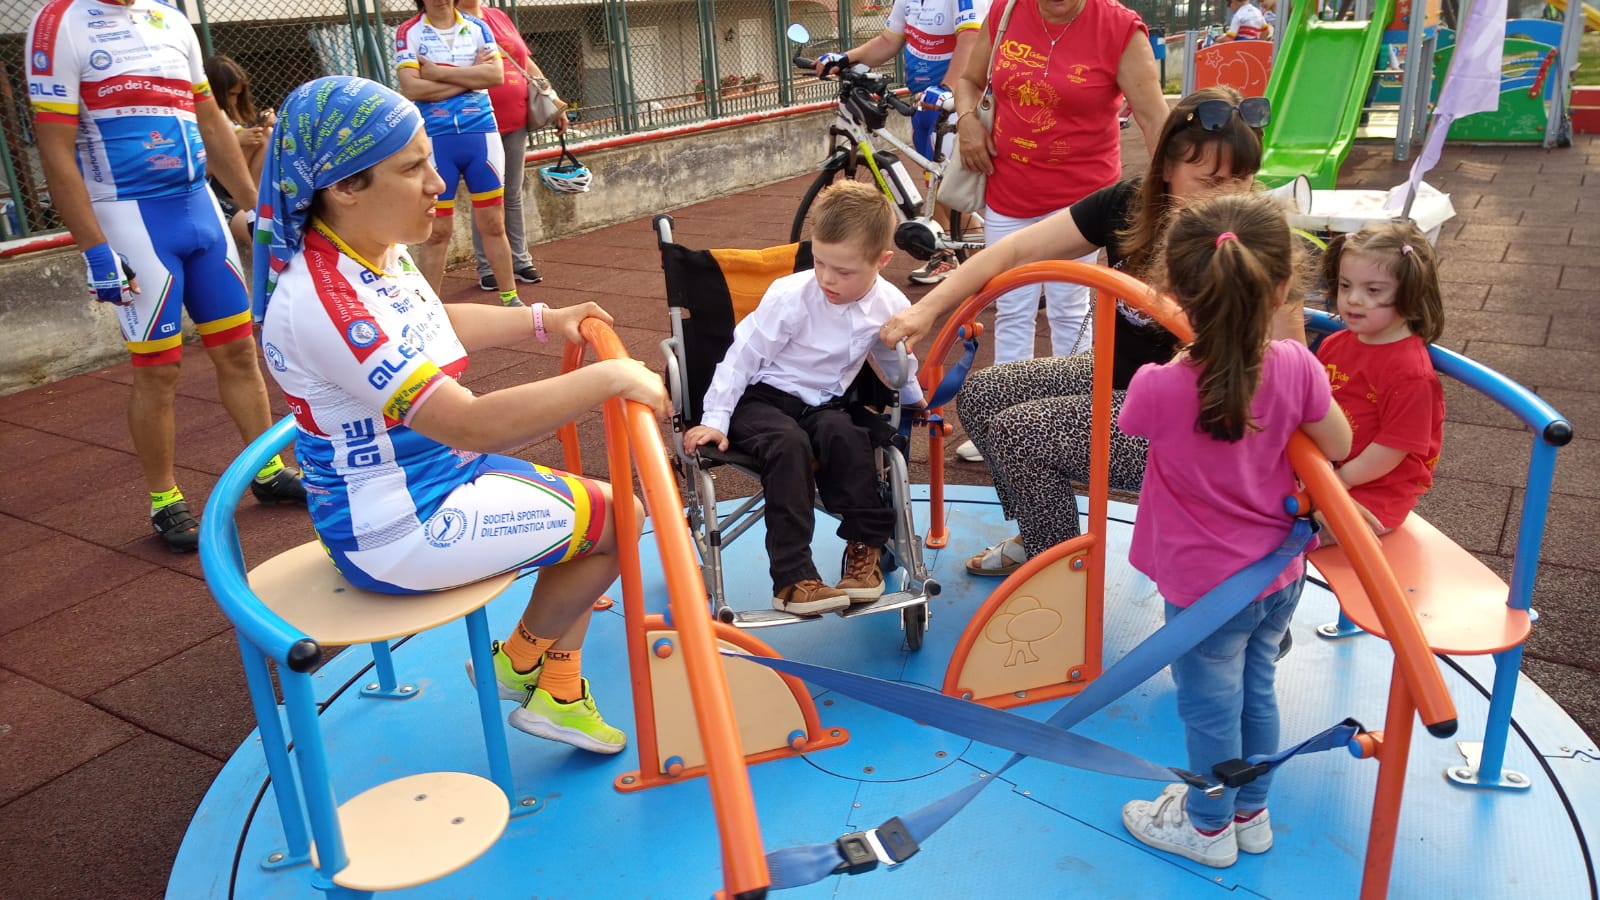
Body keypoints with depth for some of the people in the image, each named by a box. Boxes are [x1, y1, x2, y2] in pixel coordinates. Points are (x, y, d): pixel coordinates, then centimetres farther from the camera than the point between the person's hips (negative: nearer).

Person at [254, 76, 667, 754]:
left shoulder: (379, 252, 0)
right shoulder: (324, 303, -32)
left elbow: (435, 325, 22)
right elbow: (471, 424, -36)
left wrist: (545, 320, 16)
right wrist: (610, 377, -32)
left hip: (437, 475, 10)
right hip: (399, 532, -10)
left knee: (603, 510, 17)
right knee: (619, 517, -1)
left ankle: (557, 690, 25)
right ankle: (524, 658, 23)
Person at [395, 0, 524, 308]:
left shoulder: (478, 28, 7)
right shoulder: (408, 33, 0)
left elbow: (496, 75, -9)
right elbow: (412, 88, -13)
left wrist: (439, 72, -12)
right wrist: (471, 75, -10)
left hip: (481, 135, 2)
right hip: (435, 140, -2)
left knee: (493, 224, 8)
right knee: (436, 231, 1)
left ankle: (510, 299, 18)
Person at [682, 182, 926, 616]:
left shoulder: (891, 308, -7)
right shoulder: (791, 296, -20)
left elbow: (896, 362, 16)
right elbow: (743, 355, -13)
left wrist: (916, 402, 25)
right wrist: (714, 420, -16)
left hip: (822, 403, 3)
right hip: (761, 397, -3)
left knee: (843, 435, -32)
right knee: (789, 443, -34)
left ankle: (865, 546, -15)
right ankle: (792, 577, -33)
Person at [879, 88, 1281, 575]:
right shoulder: (1129, 205, -8)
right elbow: (1016, 250, -7)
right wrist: (928, 308, -14)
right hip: (1114, 374, 7)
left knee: (1018, 432, -18)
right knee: (981, 393, 4)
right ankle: (1040, 536, 22)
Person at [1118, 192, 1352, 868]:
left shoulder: (1160, 387, -30)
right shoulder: (1297, 367, -19)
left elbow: (1130, 424, -5)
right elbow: (1338, 446, -2)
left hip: (1206, 587, -4)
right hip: (1280, 572, 5)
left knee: (1210, 708, 17)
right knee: (1256, 690, 25)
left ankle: (1209, 827, 40)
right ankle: (1251, 812, 47)